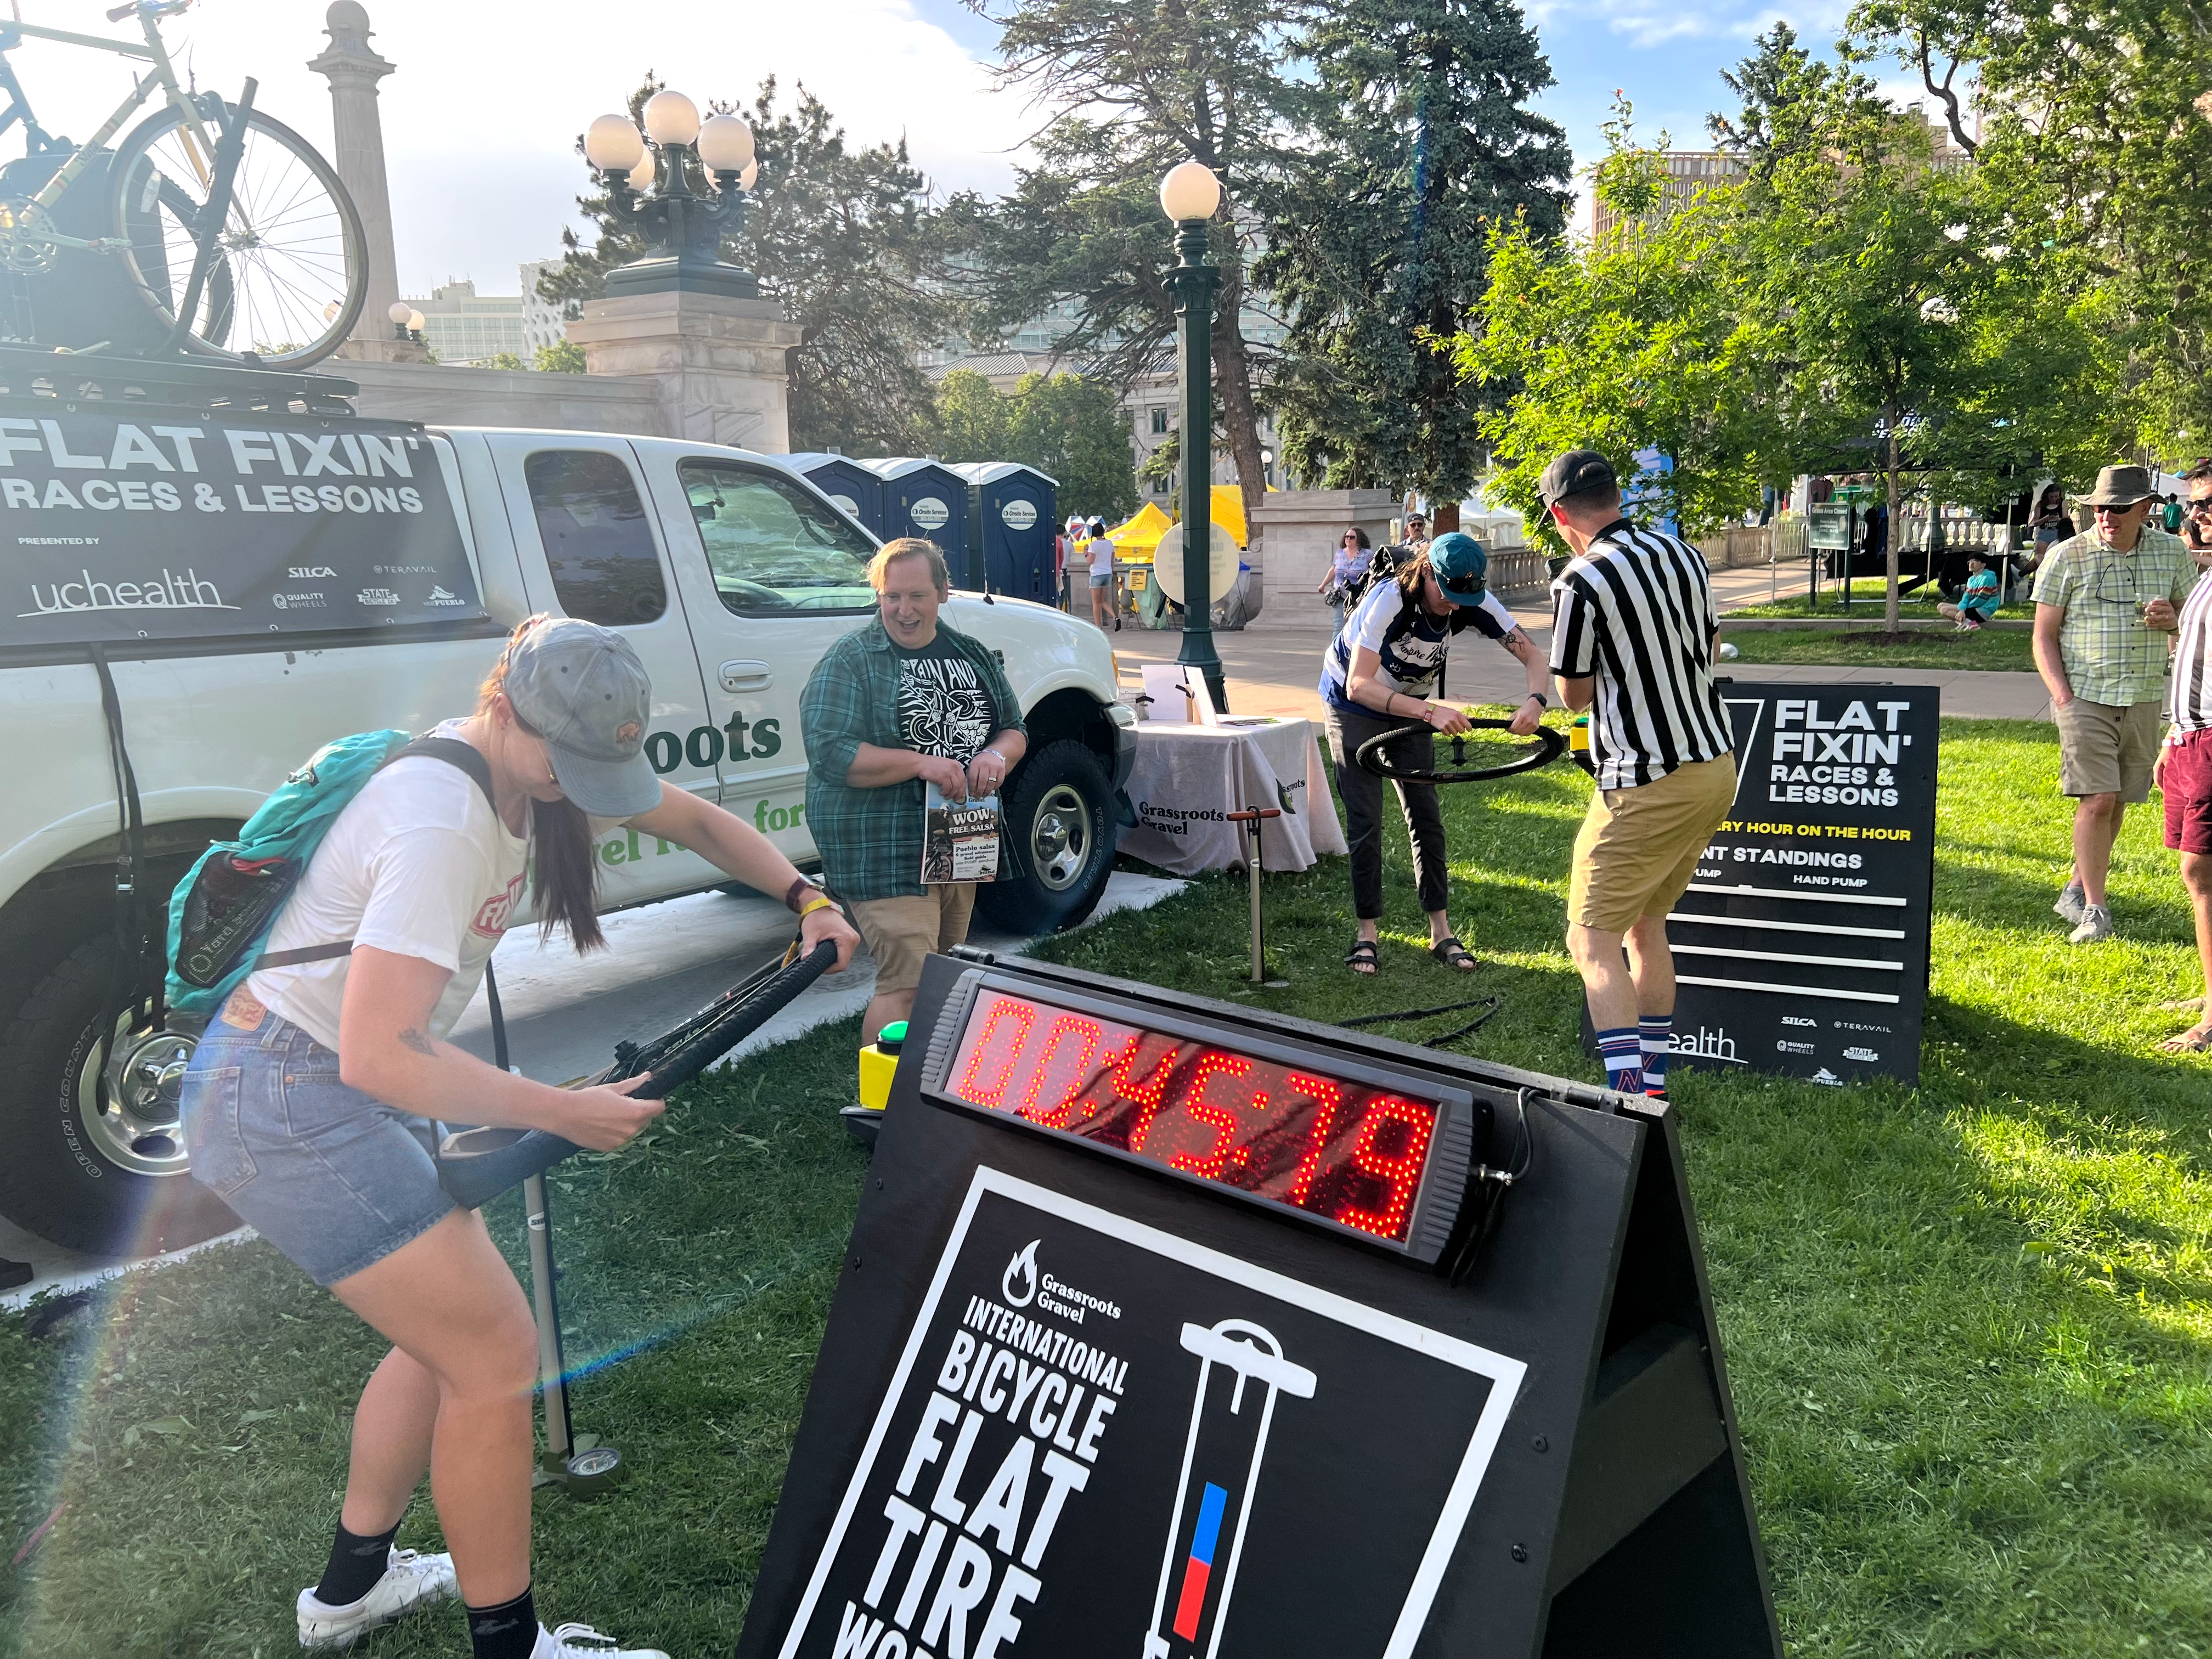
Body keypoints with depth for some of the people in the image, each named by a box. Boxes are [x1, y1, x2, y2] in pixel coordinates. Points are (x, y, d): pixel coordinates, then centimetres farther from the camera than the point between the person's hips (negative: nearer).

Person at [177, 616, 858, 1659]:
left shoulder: (542, 761, 0)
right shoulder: (443, 822, -29)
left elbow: (696, 821, 14)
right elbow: (378, 1054, -31)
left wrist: (804, 898, 2)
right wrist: (562, 1114, -25)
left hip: (339, 1092, 10)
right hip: (289, 1104, -10)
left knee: (452, 1331, 19)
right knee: (497, 1353, -6)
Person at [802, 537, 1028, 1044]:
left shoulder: (972, 655, 11)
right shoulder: (848, 662, -8)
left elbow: (1015, 730, 16)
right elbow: (830, 754, -18)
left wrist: (997, 755, -9)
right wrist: (921, 763, -24)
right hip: (883, 854, -7)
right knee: (907, 984, -15)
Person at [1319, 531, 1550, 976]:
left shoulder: (1473, 603, -21)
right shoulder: (1389, 601, -35)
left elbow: (1532, 654, -18)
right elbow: (1359, 686, -42)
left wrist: (1535, 699, -40)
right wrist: (1430, 711, -52)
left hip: (1410, 706, 5)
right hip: (1354, 706, -4)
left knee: (1426, 816, 3)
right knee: (1366, 822, -6)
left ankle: (1440, 931, 10)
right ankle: (1366, 932, 6)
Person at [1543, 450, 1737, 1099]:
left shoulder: (1581, 583, -16)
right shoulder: (1683, 553, 7)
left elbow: (1575, 696, -3)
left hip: (1647, 788, -8)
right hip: (1716, 767, 8)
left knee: (1592, 941, -2)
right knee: (1646, 925, 19)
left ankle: (1631, 1102, -11)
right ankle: (1654, 1084, 25)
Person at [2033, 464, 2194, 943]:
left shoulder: (2172, 552, 6)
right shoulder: (2067, 556, -3)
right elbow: (2044, 636, 0)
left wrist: (2172, 618, -9)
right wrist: (2062, 697, -11)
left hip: (2144, 699, 4)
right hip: (2085, 696, -4)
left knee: (2118, 801, 9)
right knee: (2097, 798, -12)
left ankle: (2076, 888, 25)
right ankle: (2094, 909, -5)